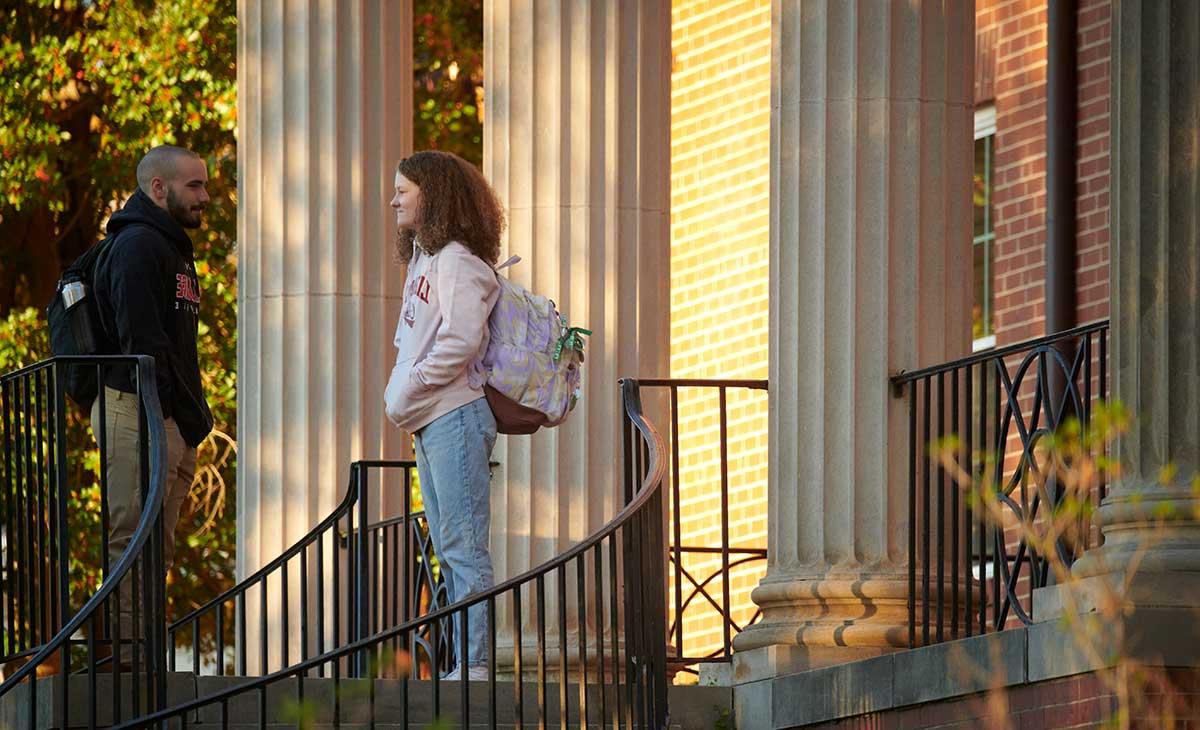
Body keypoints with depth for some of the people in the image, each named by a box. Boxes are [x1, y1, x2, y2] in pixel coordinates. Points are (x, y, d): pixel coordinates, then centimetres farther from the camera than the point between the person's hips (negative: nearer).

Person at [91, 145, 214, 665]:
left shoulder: (170, 247, 23)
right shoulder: (138, 246, -10)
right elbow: (142, 340, -18)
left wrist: (194, 417, 14)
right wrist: (189, 415, -18)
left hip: (173, 421, 11)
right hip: (140, 412, -11)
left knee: (155, 548, 10)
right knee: (132, 541, -12)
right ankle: (126, 650, -15)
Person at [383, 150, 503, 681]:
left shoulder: (457, 262, -10)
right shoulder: (423, 260, 19)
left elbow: (460, 341, -20)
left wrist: (406, 391, -13)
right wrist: (398, 393, 7)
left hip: (455, 417, -10)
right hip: (427, 422, 10)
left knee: (464, 548, -11)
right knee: (448, 551, 10)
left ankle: (477, 664, -13)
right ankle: (465, 665, 12)